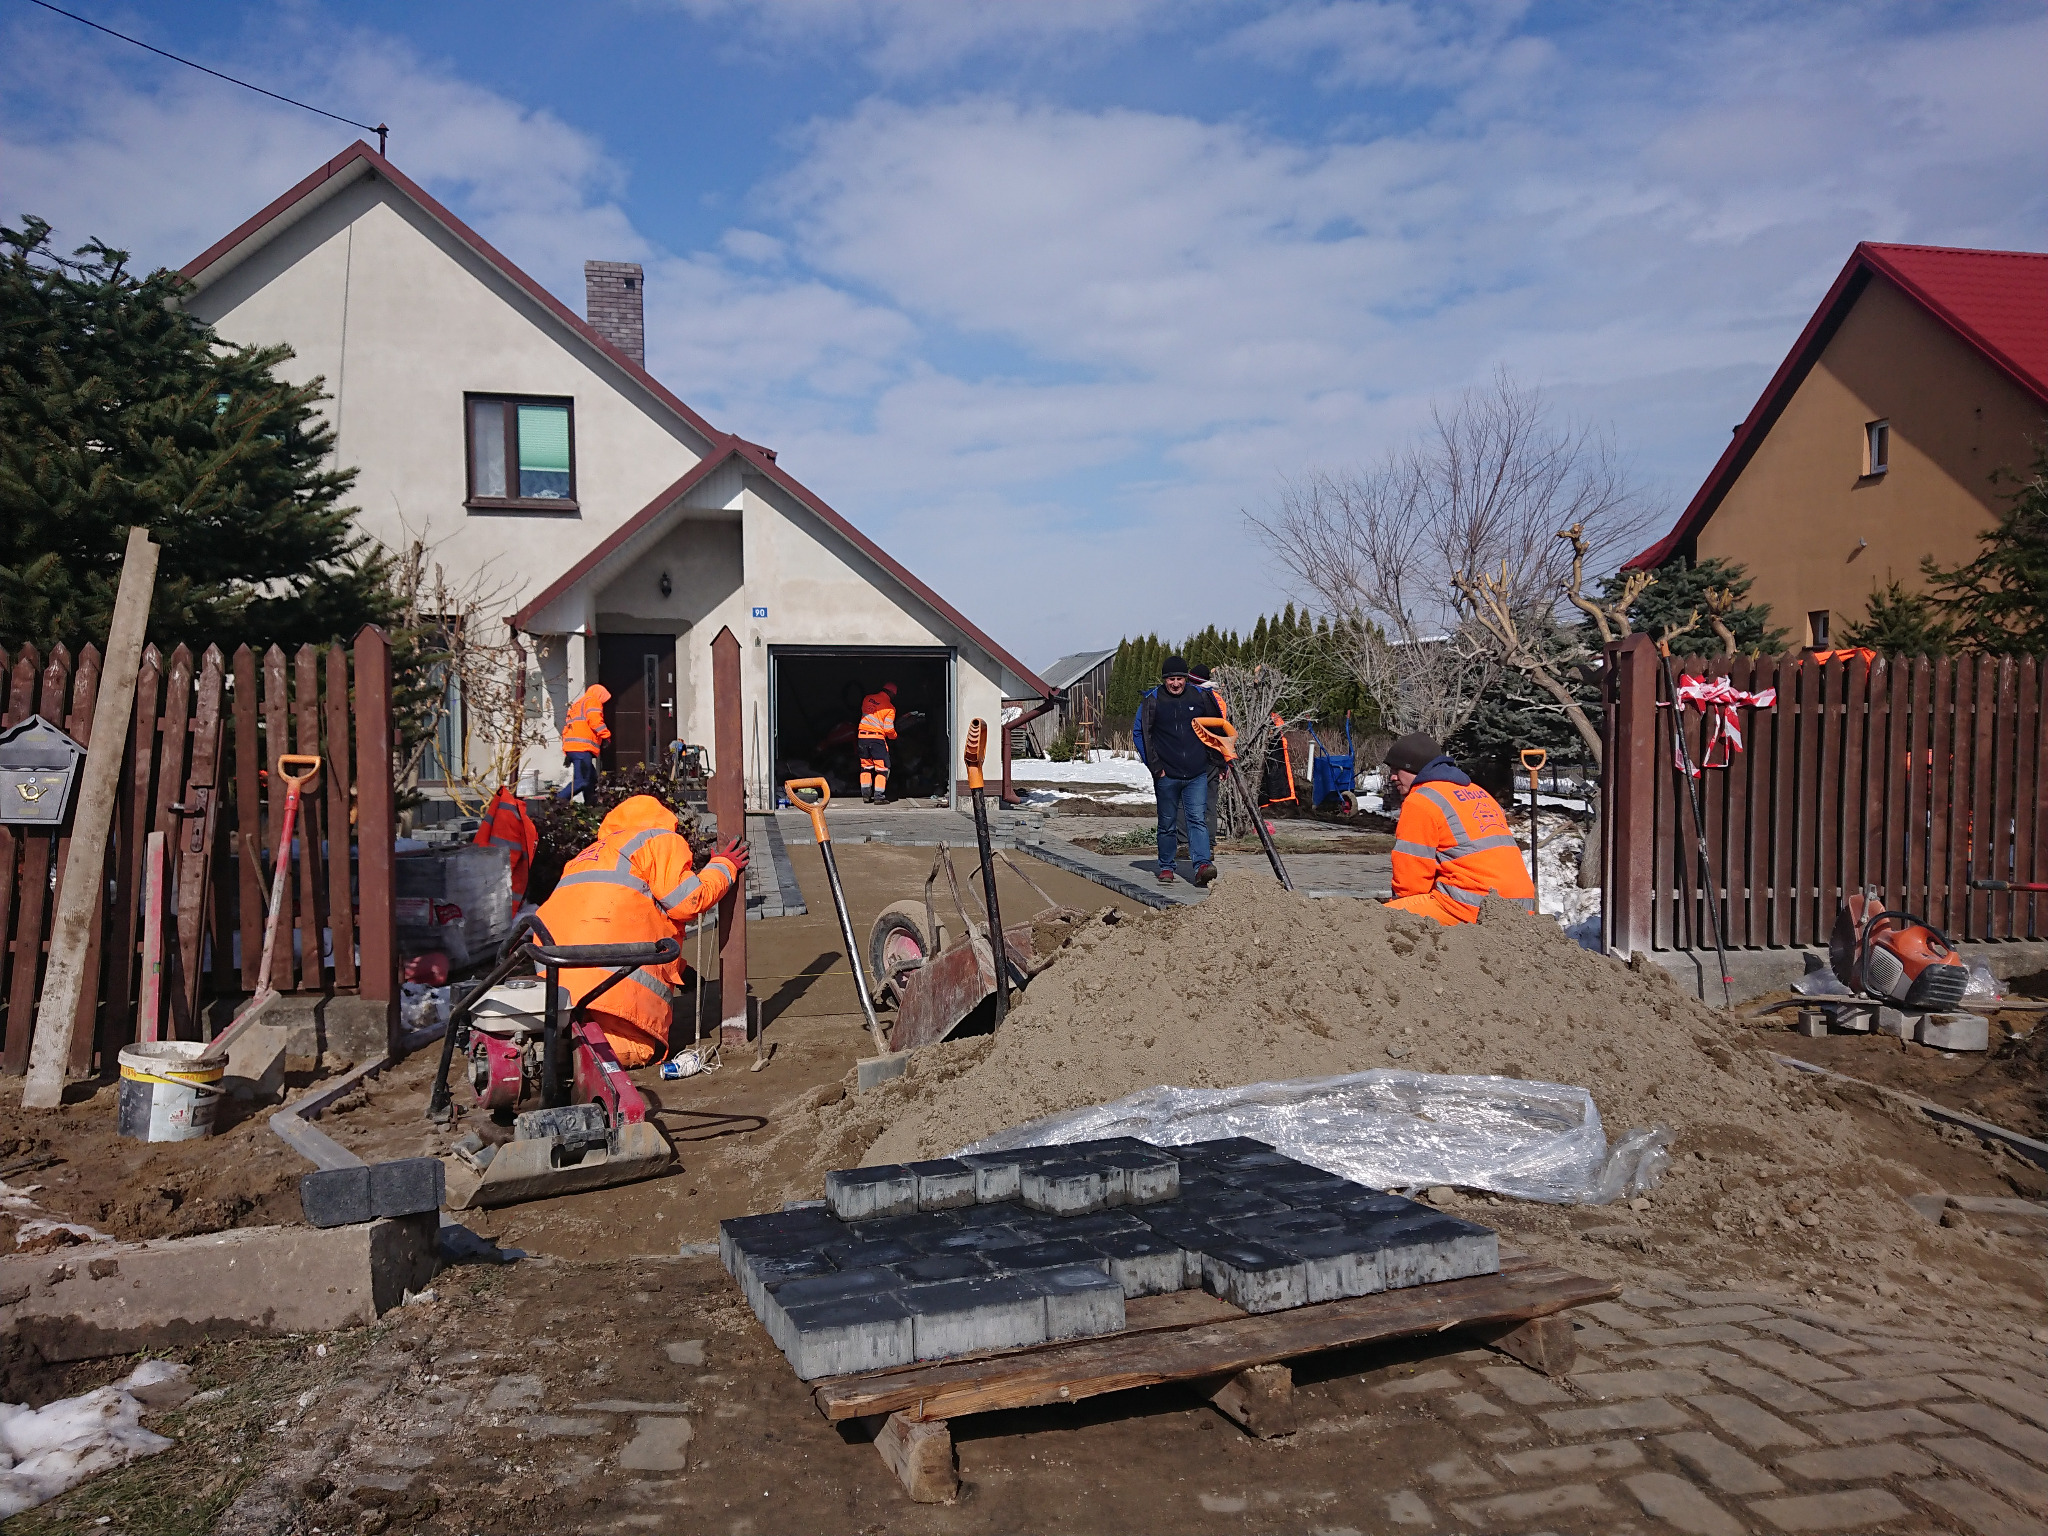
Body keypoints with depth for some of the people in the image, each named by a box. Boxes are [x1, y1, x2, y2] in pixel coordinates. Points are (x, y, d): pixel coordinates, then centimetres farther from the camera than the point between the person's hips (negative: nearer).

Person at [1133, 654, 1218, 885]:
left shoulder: (1200, 697, 4)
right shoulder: (1153, 701, -1)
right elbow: (1139, 733, 0)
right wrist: (1154, 766, -5)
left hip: (1197, 774, 1)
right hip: (1166, 775, -1)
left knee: (1198, 819, -9)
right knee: (1167, 823, 8)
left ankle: (1202, 866, -17)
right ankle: (1166, 867, 19)